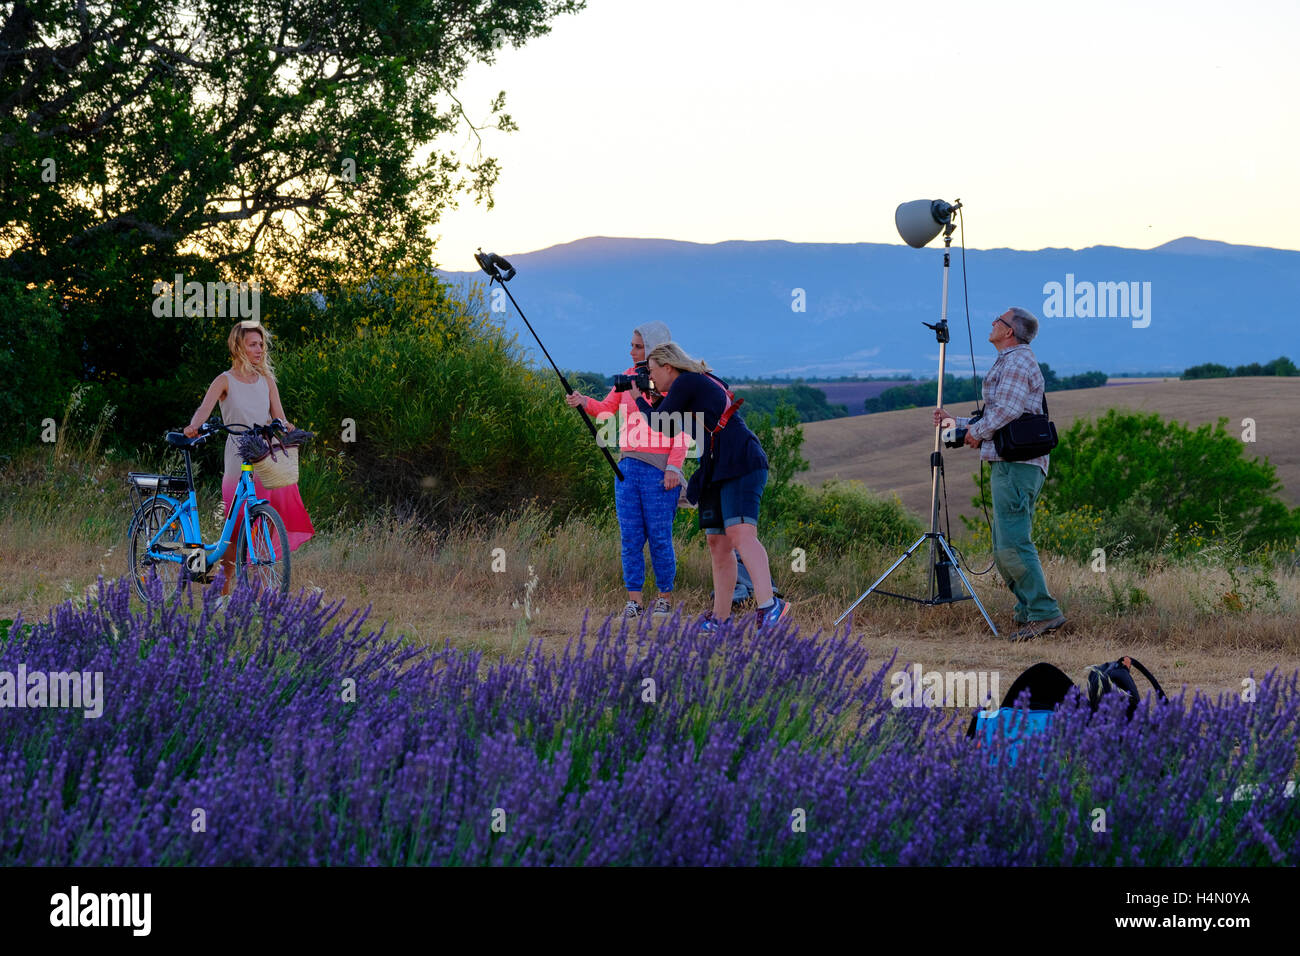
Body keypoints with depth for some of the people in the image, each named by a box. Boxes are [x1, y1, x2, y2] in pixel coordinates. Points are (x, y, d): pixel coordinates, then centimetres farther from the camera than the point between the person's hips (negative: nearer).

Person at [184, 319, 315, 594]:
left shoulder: (266, 381, 14)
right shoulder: (225, 381, 2)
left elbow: (279, 418, 8)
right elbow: (205, 408, -14)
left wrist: (286, 428, -16)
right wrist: (193, 426, -35)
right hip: (239, 461, -3)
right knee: (236, 522, -4)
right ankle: (227, 577, 9)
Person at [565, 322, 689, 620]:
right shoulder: (628, 376, 15)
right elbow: (607, 409, 11)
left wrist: (674, 467, -13)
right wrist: (584, 402, -9)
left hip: (658, 468, -6)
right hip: (627, 466, 6)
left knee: (659, 536, -3)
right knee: (630, 536, 3)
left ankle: (665, 598, 7)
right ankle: (634, 600, 7)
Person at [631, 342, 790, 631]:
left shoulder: (685, 383, -4)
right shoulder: (705, 381, 26)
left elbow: (660, 424, 0)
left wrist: (639, 399, 16)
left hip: (741, 464, -11)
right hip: (717, 471, 11)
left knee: (740, 533, -24)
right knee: (718, 543, 8)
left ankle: (769, 605, -38)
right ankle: (721, 618, 10)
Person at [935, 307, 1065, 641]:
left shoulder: (1017, 361, -7)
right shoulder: (1011, 362, 26)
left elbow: (1006, 411, -20)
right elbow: (997, 421, 30)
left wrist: (977, 431, -4)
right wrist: (952, 422, 31)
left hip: (1015, 464, -11)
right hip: (1009, 465, 11)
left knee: (1013, 543, -16)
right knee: (1004, 548, 9)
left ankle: (1044, 612, -17)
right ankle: (1029, 611, 8)